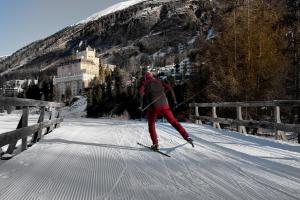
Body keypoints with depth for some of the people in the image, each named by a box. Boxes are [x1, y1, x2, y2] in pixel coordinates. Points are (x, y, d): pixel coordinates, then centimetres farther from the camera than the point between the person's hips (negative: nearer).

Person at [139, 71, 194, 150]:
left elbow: (141, 91, -7)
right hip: (164, 105, 3)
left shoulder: (145, 83, 13)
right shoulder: (159, 81, 21)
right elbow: (169, 88, 10)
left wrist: (141, 104, -6)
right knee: (174, 121, 9)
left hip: (153, 106, -2)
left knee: (151, 125, 15)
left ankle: (155, 144, 4)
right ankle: (187, 137, 0)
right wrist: (174, 100, 12)